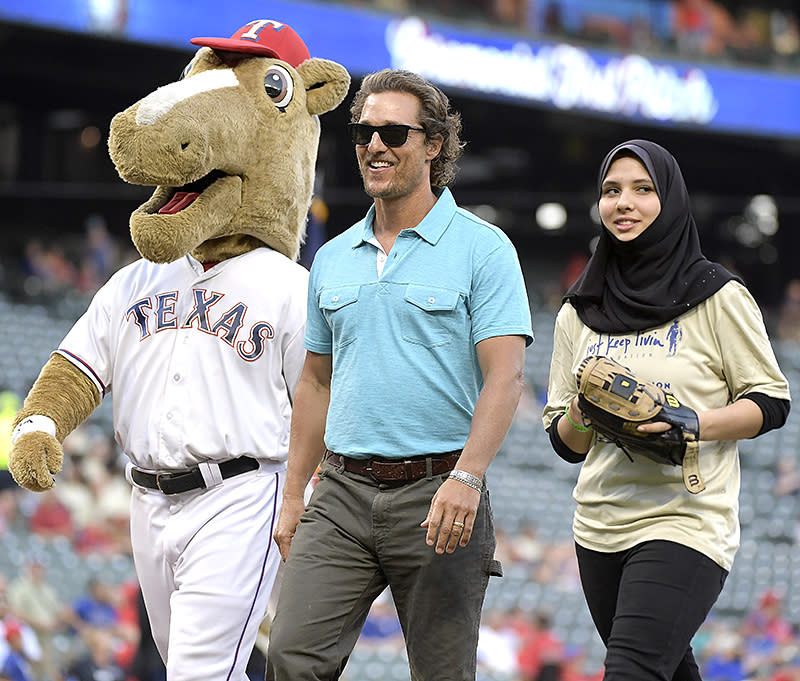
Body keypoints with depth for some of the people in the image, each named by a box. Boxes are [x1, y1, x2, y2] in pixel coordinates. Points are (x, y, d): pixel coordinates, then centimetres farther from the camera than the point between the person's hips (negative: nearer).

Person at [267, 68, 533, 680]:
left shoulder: (483, 249, -2)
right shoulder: (333, 258, 15)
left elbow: (505, 376, -10)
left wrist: (466, 477, -23)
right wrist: (294, 495, 16)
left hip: (436, 494, -4)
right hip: (343, 492, 4)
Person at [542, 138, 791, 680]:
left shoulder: (719, 299, -1)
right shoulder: (579, 314, 12)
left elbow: (772, 402, 0)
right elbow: (565, 443, 14)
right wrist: (581, 415, -10)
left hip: (686, 520, -6)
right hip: (599, 528, 6)